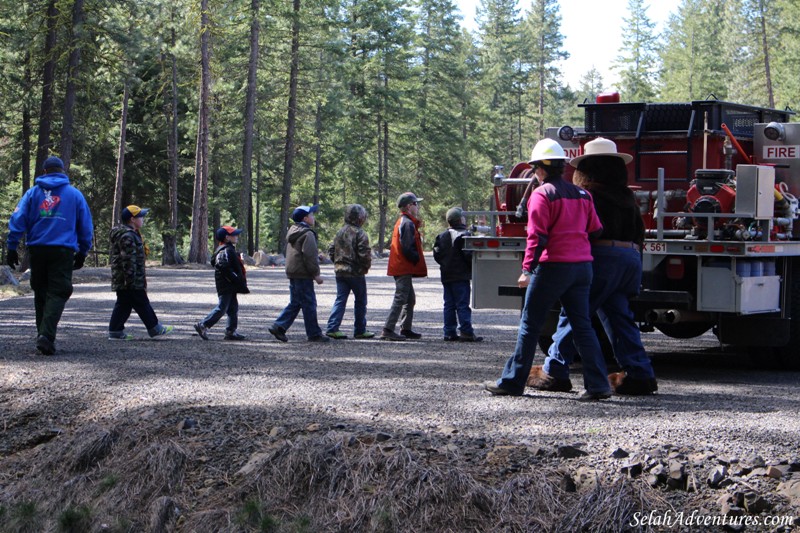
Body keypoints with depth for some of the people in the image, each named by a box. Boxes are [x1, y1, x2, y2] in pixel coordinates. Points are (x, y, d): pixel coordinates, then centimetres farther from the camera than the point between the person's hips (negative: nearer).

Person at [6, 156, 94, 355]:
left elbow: (17, 219, 0)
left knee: (40, 292, 16)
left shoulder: (33, 192, 8)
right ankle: (46, 336, -22)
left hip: (37, 249, 2)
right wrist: (82, 252, 19)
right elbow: (86, 226, 11)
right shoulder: (75, 194, 8)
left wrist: (12, 247, 2)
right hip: (63, 249, -2)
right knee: (57, 293, -5)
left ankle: (42, 333, 20)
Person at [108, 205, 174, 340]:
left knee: (123, 305, 11)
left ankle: (115, 331, 11)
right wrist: (131, 280, -25)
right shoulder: (127, 236, -17)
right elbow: (128, 259, -23)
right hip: (131, 282, -11)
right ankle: (155, 329, 6)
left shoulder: (131, 234, 18)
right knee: (142, 305, -2)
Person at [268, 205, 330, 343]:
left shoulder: (292, 232, 17)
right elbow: (310, 256, -19)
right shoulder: (307, 234, -14)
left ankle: (279, 326, 7)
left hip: (292, 273, 9)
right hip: (303, 275, -9)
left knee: (295, 303, 15)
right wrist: (316, 274, -14)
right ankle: (314, 334, 2)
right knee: (309, 304, -3)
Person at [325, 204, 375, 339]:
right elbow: (364, 253, -18)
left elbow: (331, 250, 12)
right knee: (360, 301, 7)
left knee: (340, 300, 6)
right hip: (356, 272, -6)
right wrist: (366, 267, -2)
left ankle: (332, 328, -6)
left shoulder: (340, 232, 10)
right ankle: (360, 330, 12)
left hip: (340, 271, 6)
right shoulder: (360, 233, -13)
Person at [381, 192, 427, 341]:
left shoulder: (402, 221, 18)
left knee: (410, 299, 17)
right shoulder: (408, 223, -15)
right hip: (404, 268, -11)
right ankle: (388, 330, -13)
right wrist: (417, 259, -10)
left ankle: (406, 329, 22)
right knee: (400, 299, -11)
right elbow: (407, 248, -22)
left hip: (402, 268, 11)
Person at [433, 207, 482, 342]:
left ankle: (449, 332, 9)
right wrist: (473, 267, -1)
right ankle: (466, 332, -9)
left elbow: (436, 254, 10)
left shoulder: (441, 236, 10)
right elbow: (469, 255, -17)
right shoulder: (463, 235, -13)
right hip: (461, 276, -7)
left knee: (449, 305, 10)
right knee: (463, 305, -6)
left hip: (446, 276, 7)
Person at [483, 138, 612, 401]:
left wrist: (527, 269, -14)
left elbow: (537, 236, -14)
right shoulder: (582, 194, 13)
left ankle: (512, 381, 9)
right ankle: (598, 385, 0)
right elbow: (595, 230, 14)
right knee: (582, 326, 7)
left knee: (530, 325, 3)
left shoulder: (542, 194, -8)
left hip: (553, 266, -6)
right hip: (582, 266, 6)